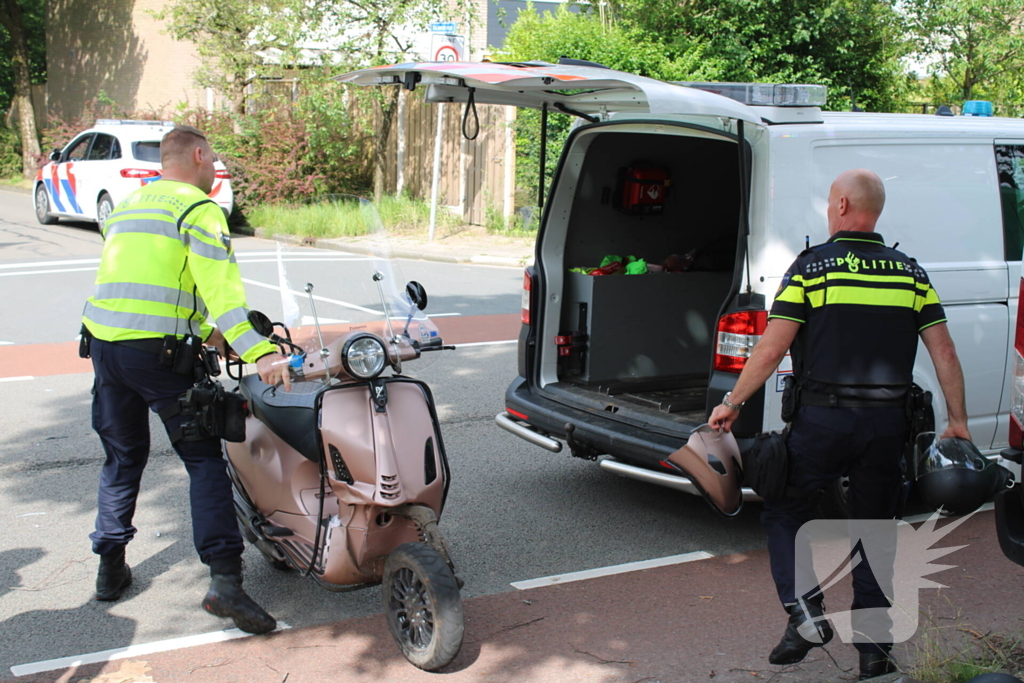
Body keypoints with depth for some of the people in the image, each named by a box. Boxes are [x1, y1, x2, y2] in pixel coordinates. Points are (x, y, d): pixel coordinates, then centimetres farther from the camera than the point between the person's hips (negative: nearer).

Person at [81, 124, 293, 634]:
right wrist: (259, 352, -27)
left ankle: (111, 569, 26)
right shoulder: (198, 209, -5)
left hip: (103, 343, 7)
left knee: (123, 458, 20)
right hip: (160, 353, -7)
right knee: (204, 460, -2)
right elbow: (221, 287, -19)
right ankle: (225, 579, -11)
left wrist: (202, 330, 26)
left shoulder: (127, 206, 20)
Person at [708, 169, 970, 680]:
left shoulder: (813, 266, -5)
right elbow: (944, 354, 5)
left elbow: (771, 349, -9)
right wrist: (957, 420, 14)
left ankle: (805, 613, 1)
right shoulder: (910, 273, 6)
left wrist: (732, 402, 1)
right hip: (888, 422, 4)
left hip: (823, 418, -3)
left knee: (784, 513, 15)